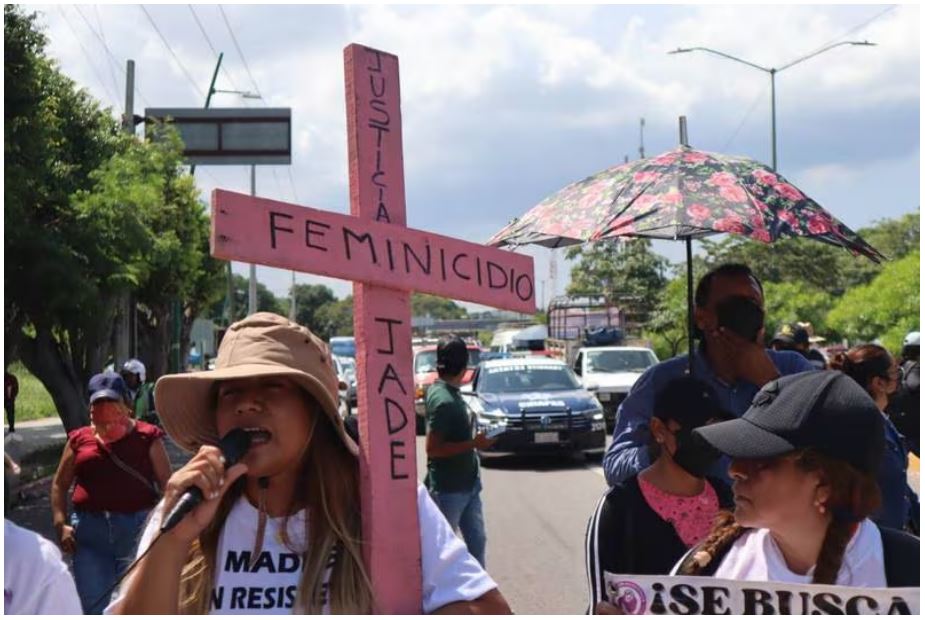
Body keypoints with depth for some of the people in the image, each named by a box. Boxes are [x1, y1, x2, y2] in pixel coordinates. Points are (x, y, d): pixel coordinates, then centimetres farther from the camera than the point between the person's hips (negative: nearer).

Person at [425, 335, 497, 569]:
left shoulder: (444, 391, 5)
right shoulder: (443, 400, -23)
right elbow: (433, 448, -25)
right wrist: (473, 444, -24)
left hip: (468, 483, 9)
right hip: (448, 488, -9)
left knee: (476, 540, 15)